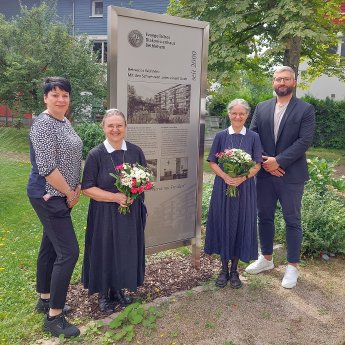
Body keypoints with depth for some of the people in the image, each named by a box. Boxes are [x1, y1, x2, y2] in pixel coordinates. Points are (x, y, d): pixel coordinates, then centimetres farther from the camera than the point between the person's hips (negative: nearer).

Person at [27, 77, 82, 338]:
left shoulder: (65, 122, 10)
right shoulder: (43, 124, -17)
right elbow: (46, 167, -23)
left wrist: (77, 187, 5)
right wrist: (70, 194, -13)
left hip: (61, 195, 9)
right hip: (48, 196, -9)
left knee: (50, 246, 18)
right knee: (68, 252, -8)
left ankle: (45, 299, 34)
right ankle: (54, 316, 4)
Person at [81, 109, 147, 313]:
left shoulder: (135, 151, -1)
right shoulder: (96, 154, -10)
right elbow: (87, 188, -10)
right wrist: (115, 197, -19)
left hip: (131, 212, 3)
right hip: (104, 214, -3)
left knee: (126, 250, 12)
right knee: (105, 251, 8)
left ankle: (118, 288, 34)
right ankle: (103, 294, 28)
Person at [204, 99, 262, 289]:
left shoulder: (253, 137, 2)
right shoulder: (221, 136, 3)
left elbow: (257, 165, 0)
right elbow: (212, 162, 2)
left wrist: (243, 177, -17)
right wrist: (225, 176, -16)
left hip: (245, 187, 0)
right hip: (223, 186, 0)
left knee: (241, 225, 5)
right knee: (223, 224, 5)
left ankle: (234, 270, 21)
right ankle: (224, 269, 21)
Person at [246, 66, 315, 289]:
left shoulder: (305, 109, -3)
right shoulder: (261, 108, 8)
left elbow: (305, 141, -12)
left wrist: (279, 161, -17)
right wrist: (264, 162, -9)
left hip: (291, 174, -4)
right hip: (265, 172, 4)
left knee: (292, 220, 5)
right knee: (265, 217, 13)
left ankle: (292, 266, 19)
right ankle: (266, 258, 31)